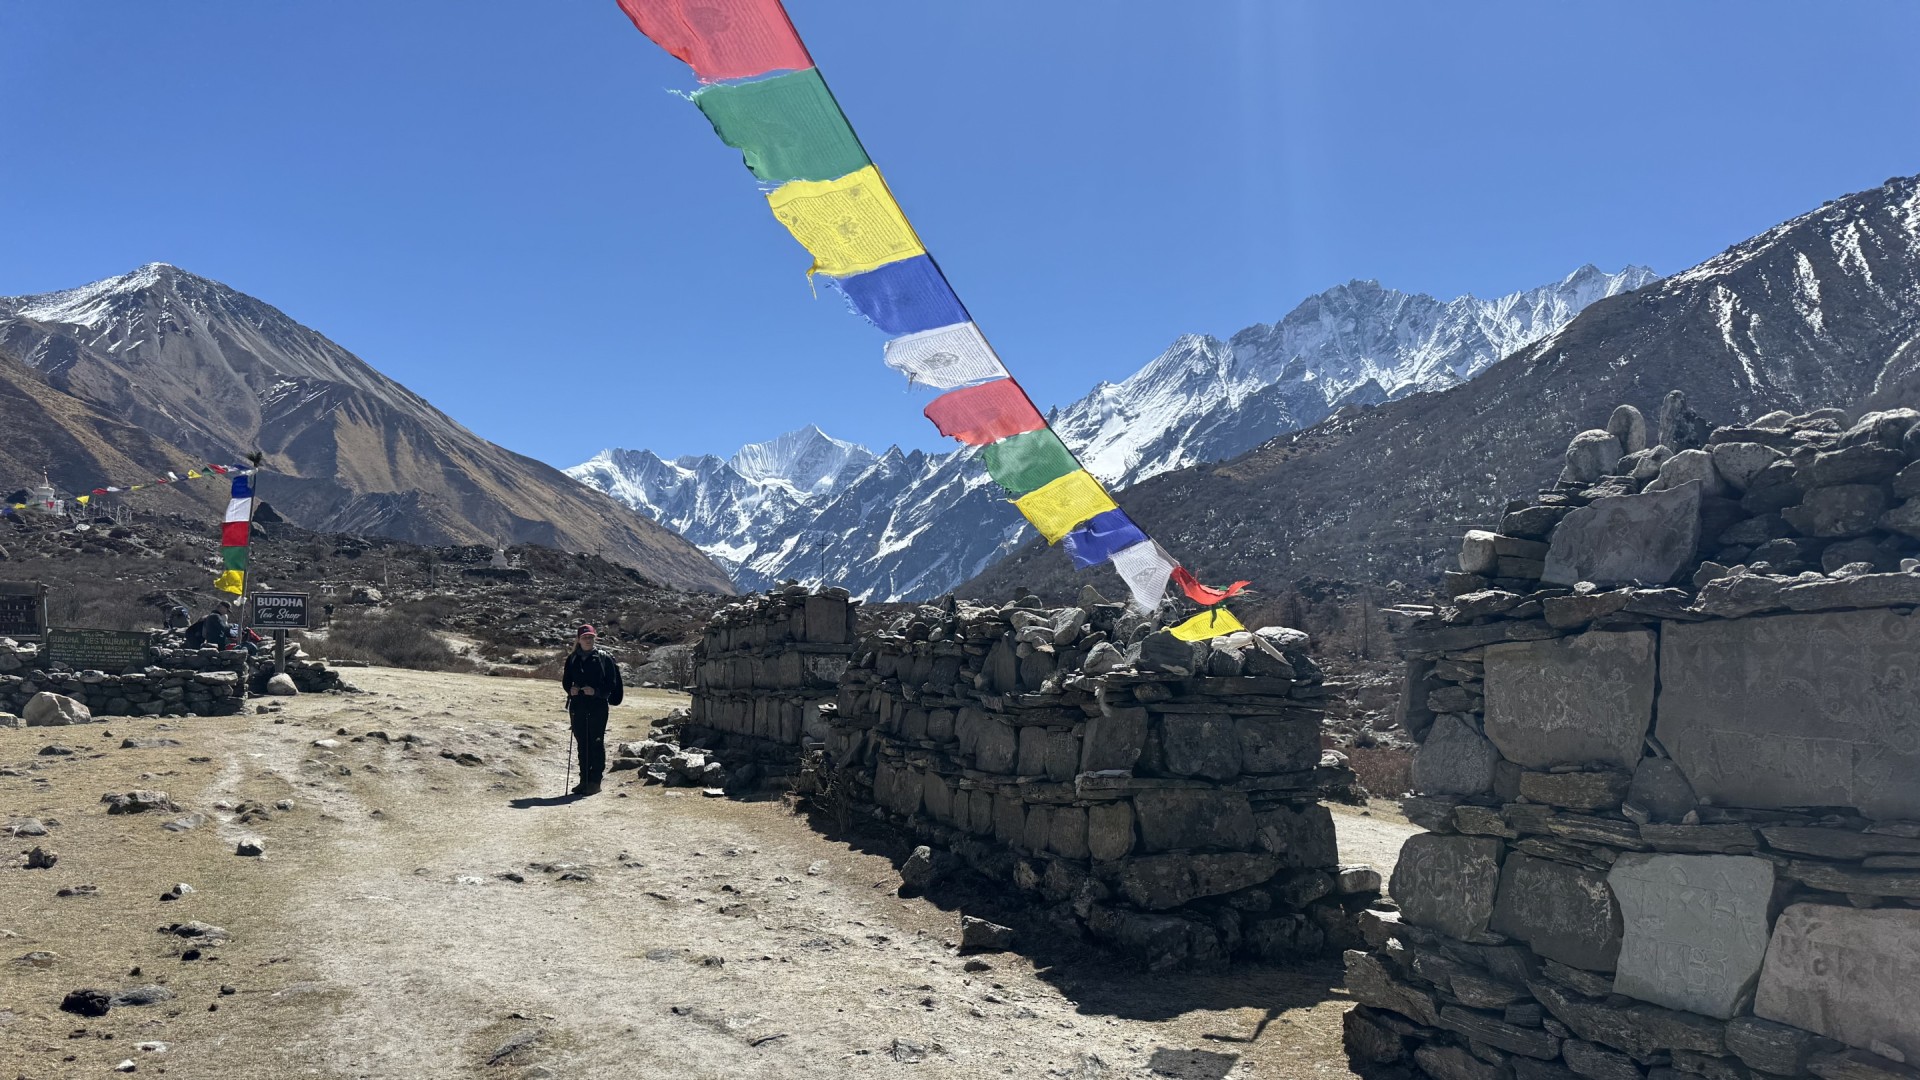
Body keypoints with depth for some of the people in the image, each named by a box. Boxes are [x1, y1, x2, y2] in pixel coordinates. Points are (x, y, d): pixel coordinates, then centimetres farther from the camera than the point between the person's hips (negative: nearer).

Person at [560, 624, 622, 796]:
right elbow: (566, 681, 16)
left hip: (598, 706, -4)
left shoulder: (604, 659, -1)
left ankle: (595, 781, 1)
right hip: (578, 706, 4)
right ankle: (584, 780, 15)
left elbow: (611, 684, -3)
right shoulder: (572, 659, 10)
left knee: (596, 742, -4)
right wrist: (570, 689, -6)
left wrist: (596, 691, -18)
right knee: (582, 743, 8)